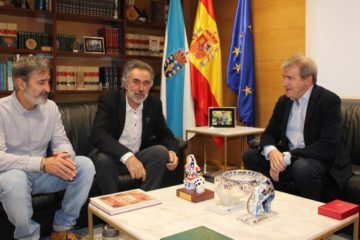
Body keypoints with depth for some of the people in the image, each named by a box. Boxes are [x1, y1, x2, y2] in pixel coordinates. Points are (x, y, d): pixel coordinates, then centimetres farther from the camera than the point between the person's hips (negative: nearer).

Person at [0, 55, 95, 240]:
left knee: (86, 165, -16)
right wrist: (41, 163, -32)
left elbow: (61, 142, 3)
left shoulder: (50, 107, 1)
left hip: (43, 174, 5)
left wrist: (65, 155, -23)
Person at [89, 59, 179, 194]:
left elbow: (165, 135, 8)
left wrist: (172, 151, -17)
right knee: (103, 159, -34)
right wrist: (127, 156, -42)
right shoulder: (108, 100, -13)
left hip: (138, 157, 4)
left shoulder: (154, 105, 0)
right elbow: (98, 135, -28)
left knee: (161, 151, -22)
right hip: (111, 155, -3)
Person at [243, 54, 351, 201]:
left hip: (323, 161, -6)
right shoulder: (284, 101, 8)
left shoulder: (329, 101, -13)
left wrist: (287, 157, -28)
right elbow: (269, 134, 7)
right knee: (250, 157, -9)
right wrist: (271, 151, -18)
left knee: (302, 167, -36)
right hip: (286, 158, 6)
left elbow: (328, 145, -22)